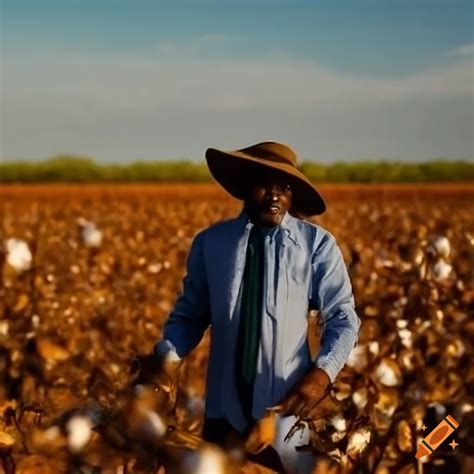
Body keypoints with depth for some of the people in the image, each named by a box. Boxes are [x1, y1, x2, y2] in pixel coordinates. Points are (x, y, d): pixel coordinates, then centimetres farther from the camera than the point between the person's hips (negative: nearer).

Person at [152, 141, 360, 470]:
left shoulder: (317, 244, -3)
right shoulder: (210, 243, 3)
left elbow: (343, 318, -1)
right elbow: (190, 314, 8)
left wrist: (323, 372, -16)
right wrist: (164, 357, -10)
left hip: (286, 409, -2)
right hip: (225, 409, 2)